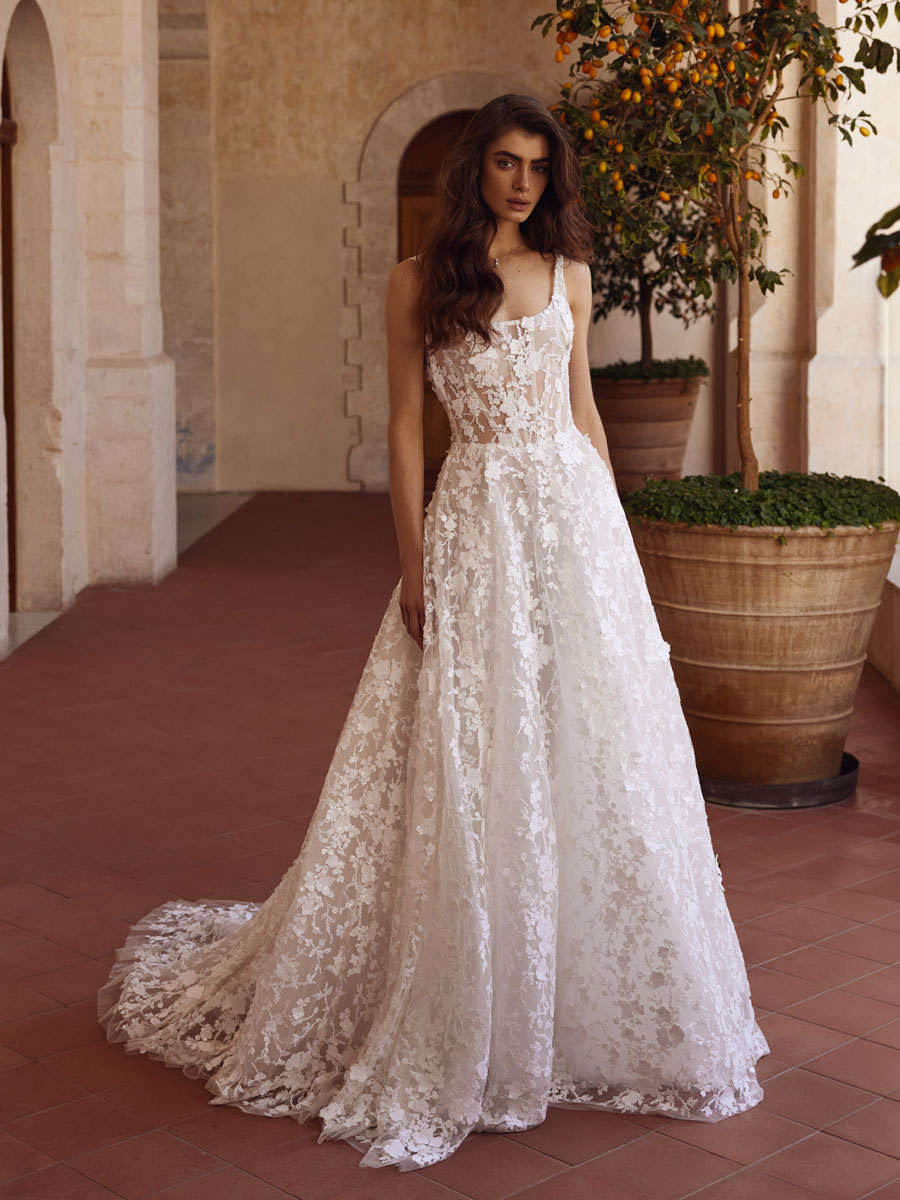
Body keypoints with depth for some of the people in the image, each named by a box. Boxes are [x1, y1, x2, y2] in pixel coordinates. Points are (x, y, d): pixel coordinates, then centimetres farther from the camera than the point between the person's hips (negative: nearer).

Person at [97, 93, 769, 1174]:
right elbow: (404, 425, 0)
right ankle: (467, 1018, 14)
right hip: (476, 521, -3)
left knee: (590, 749, 6)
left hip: (575, 515, 4)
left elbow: (583, 405, 15)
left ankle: (595, 1001, 22)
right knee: (470, 766, -1)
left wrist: (611, 527, 11)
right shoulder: (421, 282, 1)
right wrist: (414, 562, -6)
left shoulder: (569, 274, 11)